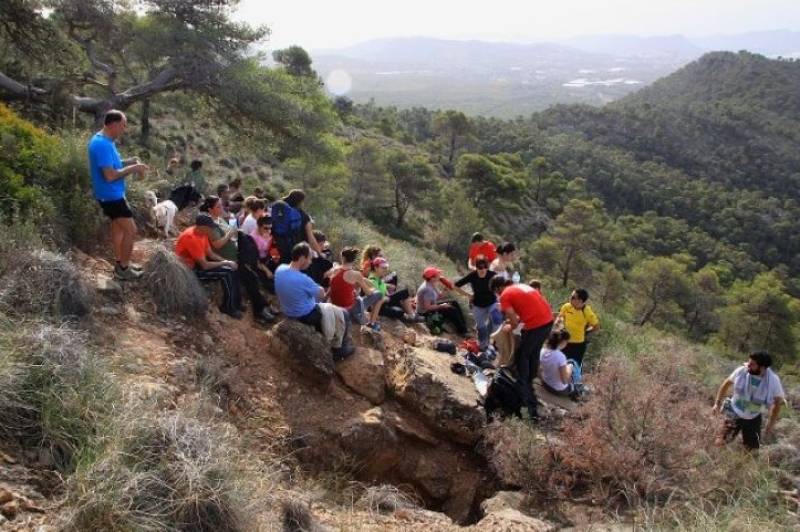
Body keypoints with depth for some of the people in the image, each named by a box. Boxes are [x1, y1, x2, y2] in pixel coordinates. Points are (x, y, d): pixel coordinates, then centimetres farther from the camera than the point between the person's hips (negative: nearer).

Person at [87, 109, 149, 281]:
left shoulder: (103, 140, 7)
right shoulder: (103, 145, -26)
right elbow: (110, 175, -29)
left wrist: (128, 162, 5)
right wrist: (132, 169, -19)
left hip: (112, 194, 10)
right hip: (111, 196, -10)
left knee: (118, 226, 20)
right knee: (131, 230, -4)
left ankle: (120, 262, 33)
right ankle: (123, 269, 6)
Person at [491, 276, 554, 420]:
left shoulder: (505, 296, -2)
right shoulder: (521, 286, 21)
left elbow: (514, 322, -6)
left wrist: (509, 328, 15)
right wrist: (514, 320, 25)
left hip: (535, 325, -8)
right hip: (548, 320, 8)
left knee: (521, 356, 12)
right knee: (534, 353, 25)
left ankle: (524, 391, 17)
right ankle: (529, 383, 39)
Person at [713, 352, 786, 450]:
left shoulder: (773, 381, -24)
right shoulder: (741, 371, -22)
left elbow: (778, 402, -7)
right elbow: (727, 384, -3)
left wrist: (771, 424, -3)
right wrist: (717, 403, 0)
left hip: (753, 419, 0)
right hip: (734, 414, 0)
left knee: (752, 450, 12)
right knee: (720, 443, -5)